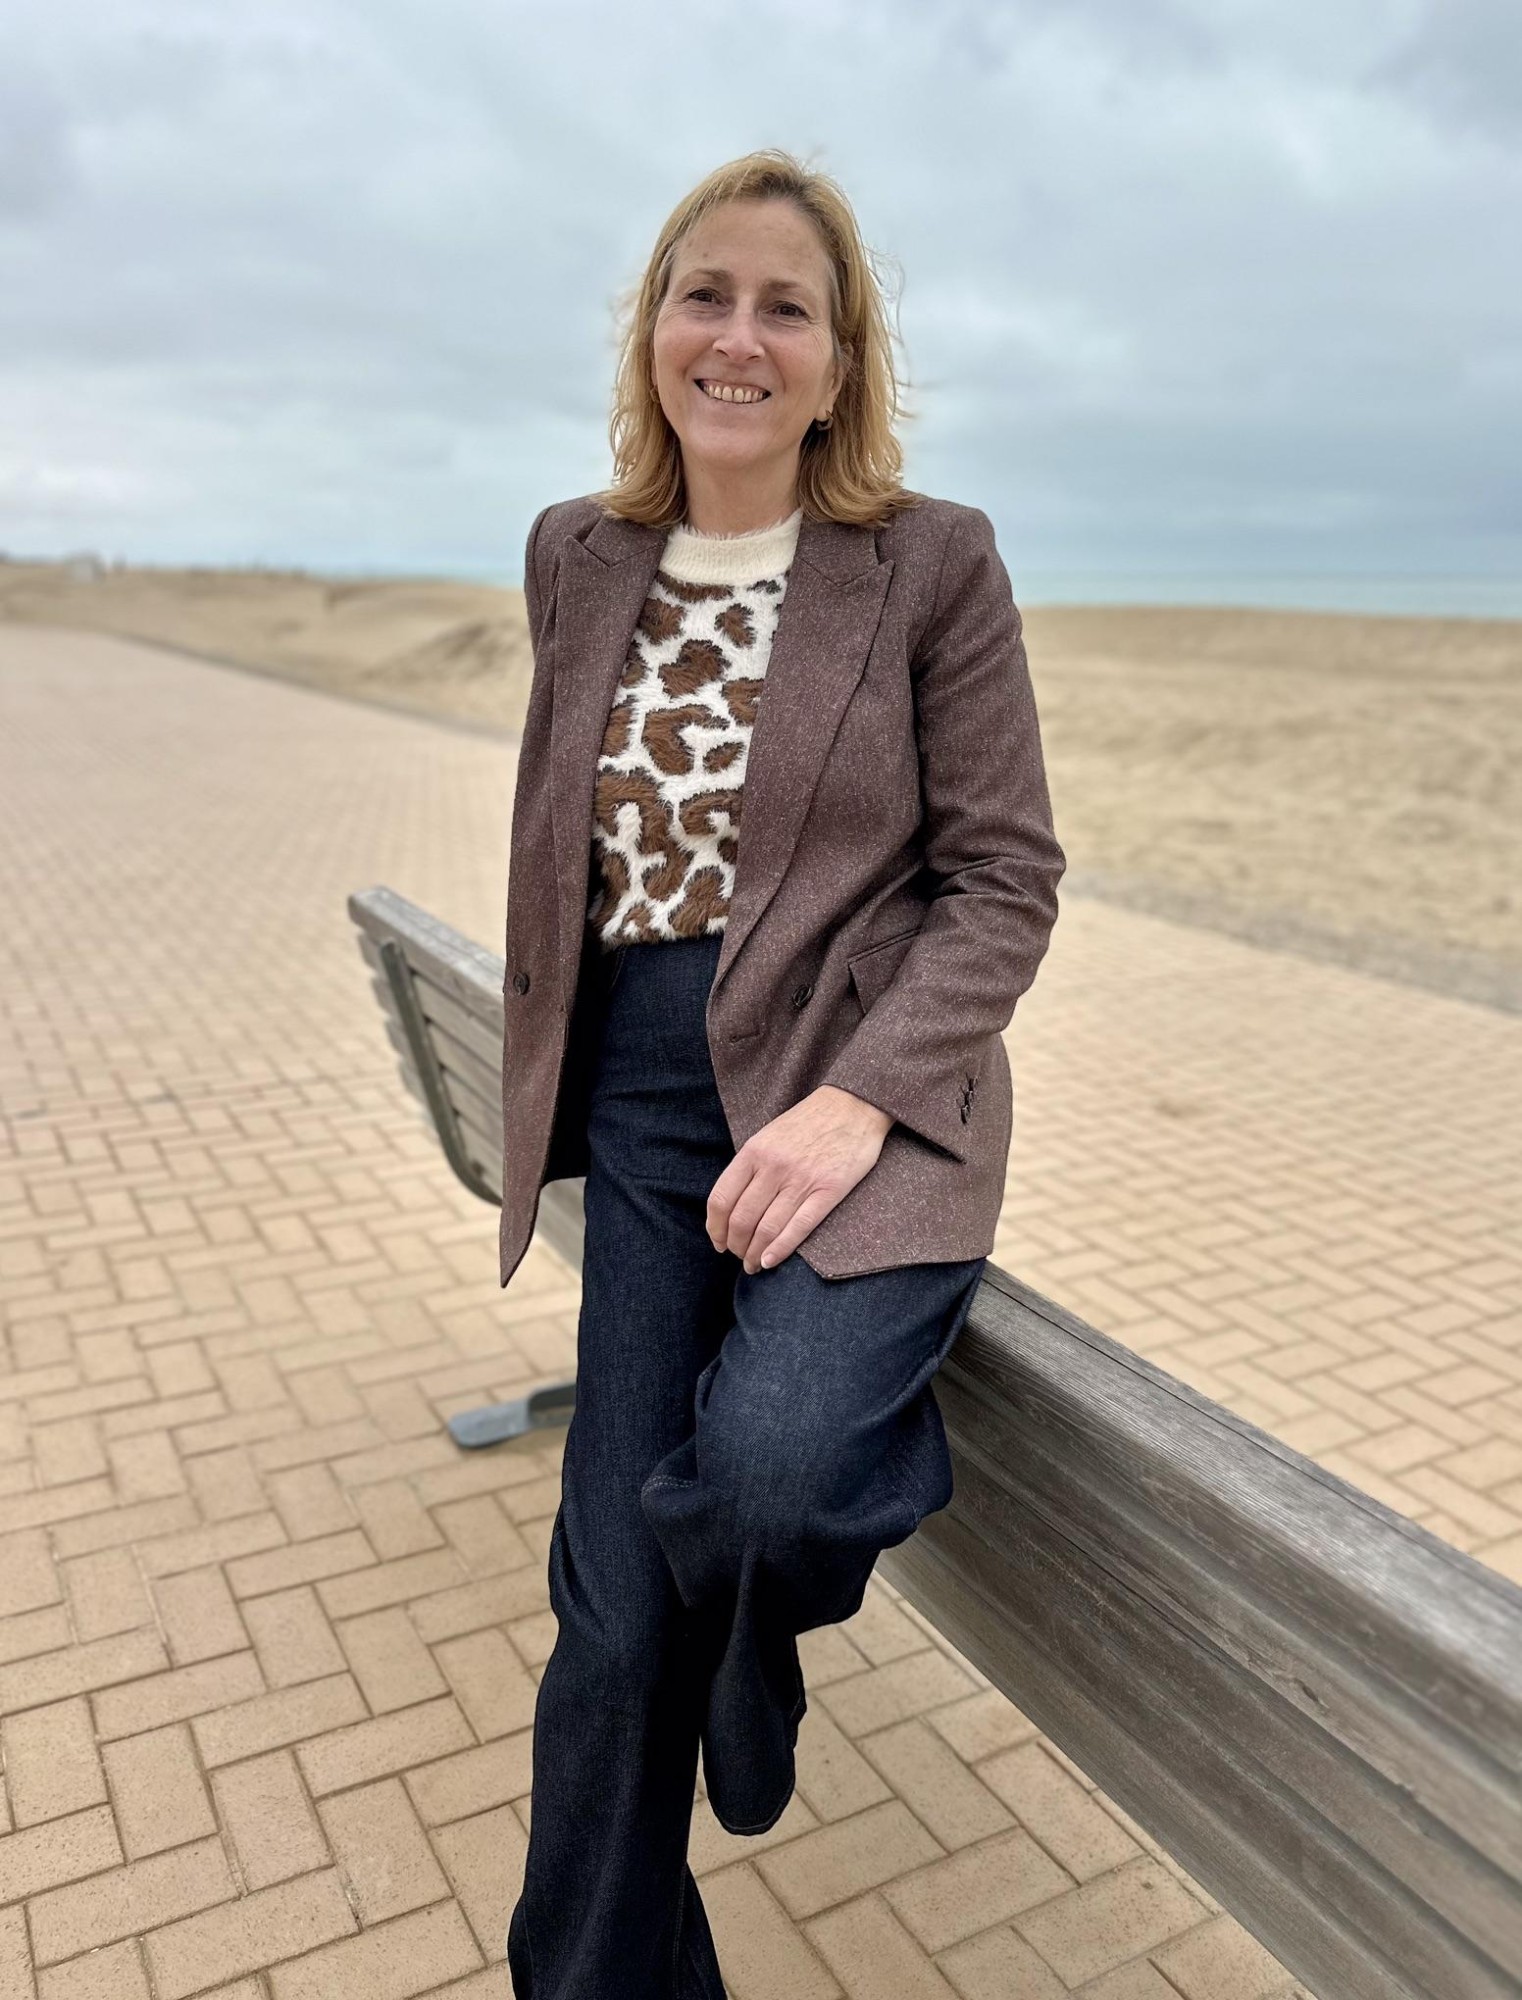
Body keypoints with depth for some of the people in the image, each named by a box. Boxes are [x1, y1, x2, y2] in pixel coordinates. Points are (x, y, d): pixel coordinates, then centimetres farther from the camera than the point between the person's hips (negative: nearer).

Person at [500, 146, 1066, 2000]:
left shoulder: (935, 561, -5)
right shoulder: (576, 556, 8)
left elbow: (1006, 877, -6)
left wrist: (859, 1099, -19)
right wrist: (544, 1071, 16)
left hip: (862, 1106, -3)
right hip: (645, 1113, 4)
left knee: (757, 1465, -29)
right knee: (618, 1600, 5)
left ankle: (890, 1452, 13)